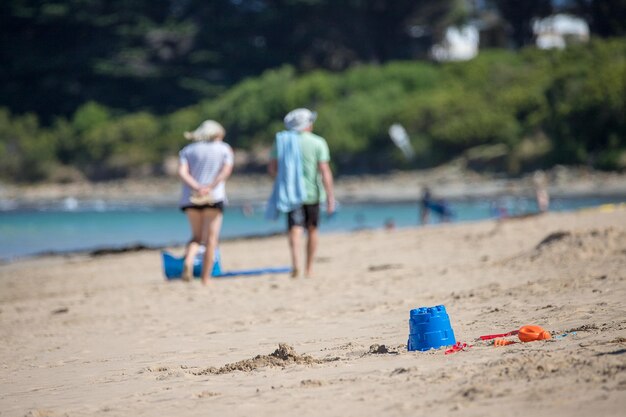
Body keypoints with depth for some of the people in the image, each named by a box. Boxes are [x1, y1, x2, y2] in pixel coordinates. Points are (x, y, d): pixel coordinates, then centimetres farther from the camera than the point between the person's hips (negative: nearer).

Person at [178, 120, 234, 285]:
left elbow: (182, 172, -3)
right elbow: (227, 170, -8)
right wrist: (210, 187, -16)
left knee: (196, 237, 16)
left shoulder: (188, 150, 14)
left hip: (191, 198, 2)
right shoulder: (224, 149, 10)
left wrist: (197, 187, -14)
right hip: (214, 197, -2)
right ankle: (205, 280, -3)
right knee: (211, 239, 2)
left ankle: (188, 261, -14)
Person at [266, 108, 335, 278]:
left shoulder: (281, 141, 4)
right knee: (312, 230, 16)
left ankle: (296, 262, -32)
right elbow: (325, 171, -11)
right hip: (312, 193, -1)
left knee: (295, 229, -7)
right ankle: (309, 268, 24)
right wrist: (330, 197, -10)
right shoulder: (318, 143, -4)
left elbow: (272, 168, 6)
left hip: (290, 192, 1)